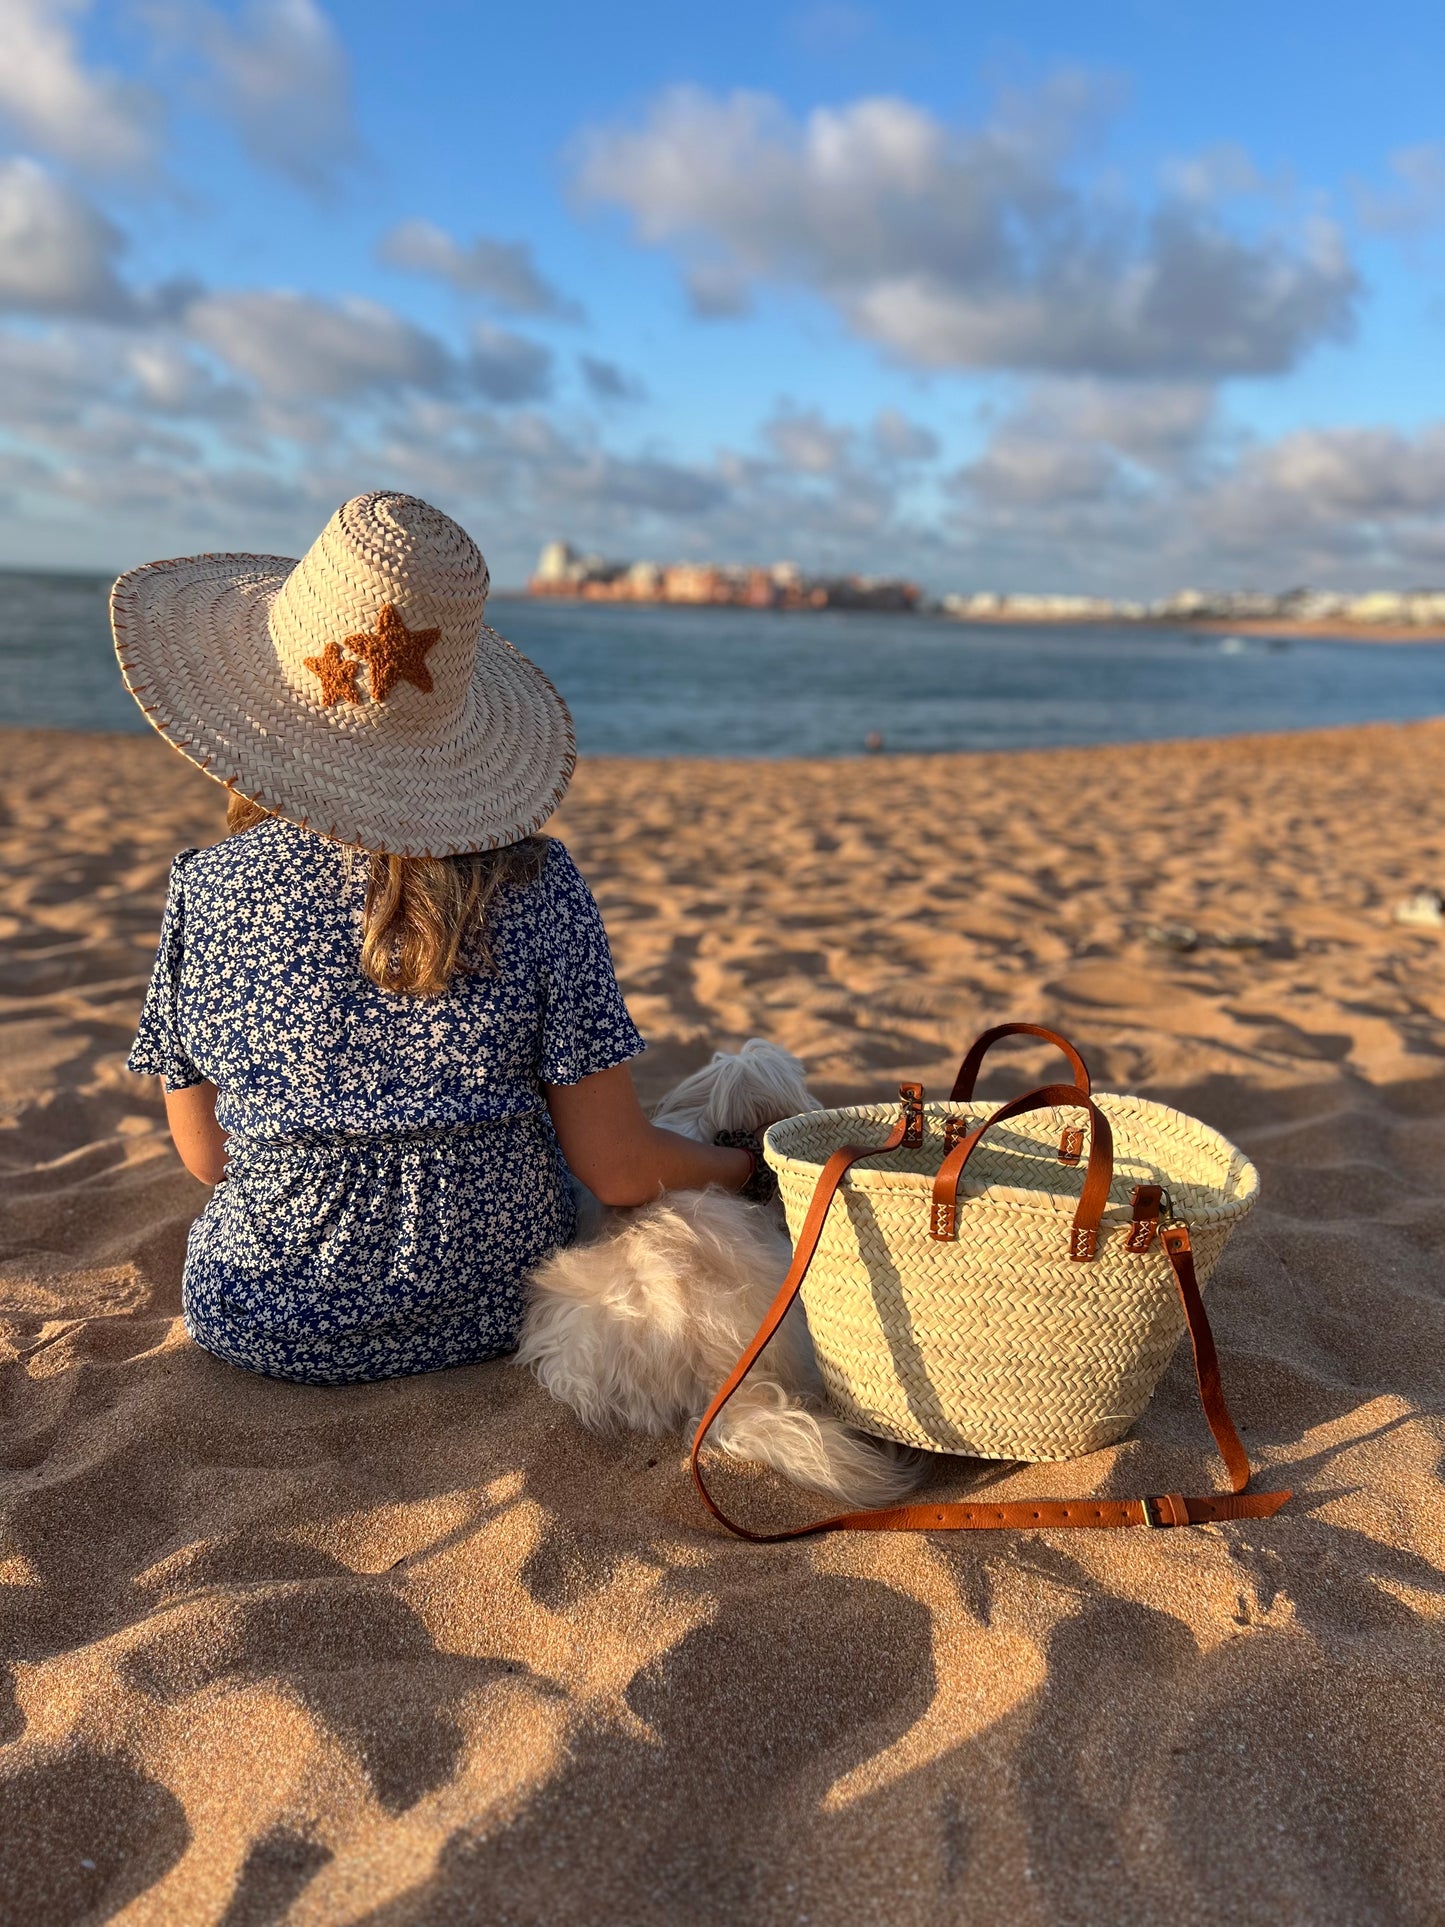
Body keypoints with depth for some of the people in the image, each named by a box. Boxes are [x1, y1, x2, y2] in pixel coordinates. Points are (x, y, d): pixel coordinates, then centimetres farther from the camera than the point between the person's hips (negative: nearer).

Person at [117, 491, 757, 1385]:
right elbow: (619, 1169, -13)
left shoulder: (206, 892, -13)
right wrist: (745, 1168, 7)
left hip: (266, 1329, 1)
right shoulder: (533, 884, -17)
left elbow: (208, 1155, 0)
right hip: (499, 1307, 0)